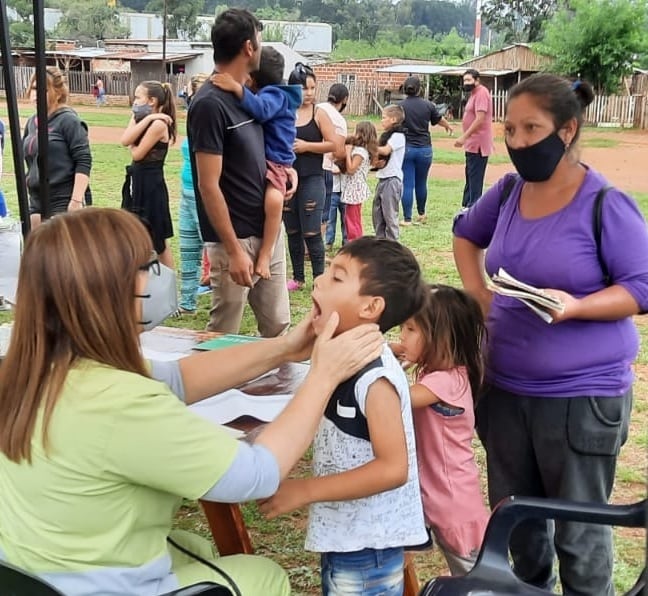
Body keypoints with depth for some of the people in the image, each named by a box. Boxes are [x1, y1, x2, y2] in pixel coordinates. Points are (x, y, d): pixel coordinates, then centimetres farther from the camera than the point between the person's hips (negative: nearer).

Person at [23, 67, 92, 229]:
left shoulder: (68, 120, -10)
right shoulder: (32, 122, 12)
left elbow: (84, 162, -15)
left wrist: (77, 199, -21)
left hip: (66, 202, -8)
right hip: (37, 202, 8)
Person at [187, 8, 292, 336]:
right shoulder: (209, 104, -16)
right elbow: (209, 186, -18)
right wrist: (233, 250, -19)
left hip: (269, 233, 8)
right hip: (236, 240, -8)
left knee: (277, 326, 15)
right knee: (224, 336, 5)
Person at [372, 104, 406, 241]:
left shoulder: (398, 135, -8)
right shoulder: (386, 135, 18)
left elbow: (385, 150, -21)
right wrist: (377, 162, -6)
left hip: (392, 179, -9)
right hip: (382, 178, 9)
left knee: (390, 214, -6)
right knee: (377, 213, 12)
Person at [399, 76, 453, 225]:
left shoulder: (400, 106, -6)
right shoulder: (428, 105, 0)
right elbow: (439, 120, 18)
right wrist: (449, 127, 39)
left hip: (406, 148, -2)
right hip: (424, 149, 2)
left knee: (407, 185, 1)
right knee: (421, 183, 17)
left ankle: (407, 219, 0)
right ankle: (421, 214, 34)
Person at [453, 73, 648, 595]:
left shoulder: (606, 205, -16)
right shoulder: (509, 191, 1)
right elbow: (467, 235, 21)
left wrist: (576, 306, -29)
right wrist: (479, 297, 6)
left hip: (582, 396, -6)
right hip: (506, 387, 6)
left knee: (578, 533, 8)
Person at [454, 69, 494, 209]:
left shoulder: (481, 93, -15)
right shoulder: (474, 94, 18)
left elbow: (480, 119, -24)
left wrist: (464, 137, -24)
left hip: (478, 144, -11)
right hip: (473, 144, 11)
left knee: (475, 179, -9)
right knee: (470, 178, 17)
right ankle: (467, 206, 25)